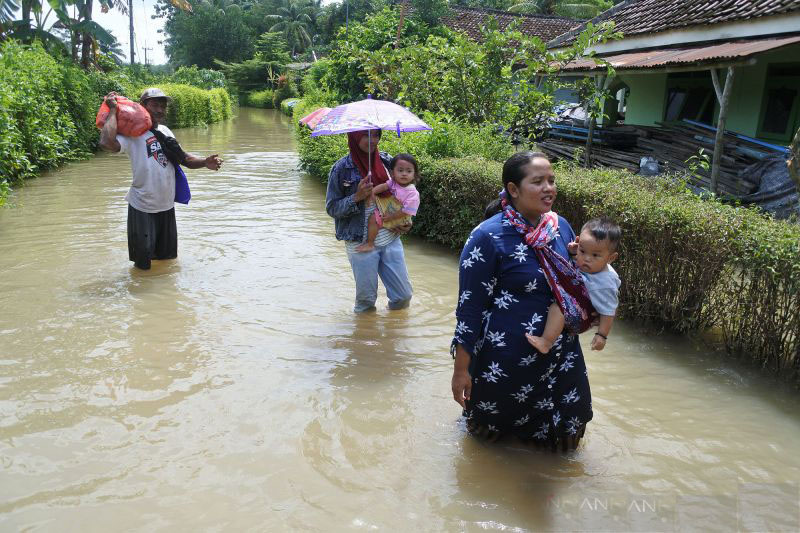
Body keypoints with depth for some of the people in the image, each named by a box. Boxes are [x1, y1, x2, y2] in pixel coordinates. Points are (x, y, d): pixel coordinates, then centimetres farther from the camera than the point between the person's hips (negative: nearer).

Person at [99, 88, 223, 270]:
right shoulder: (132, 133, -12)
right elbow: (107, 143, -31)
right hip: (143, 208, -6)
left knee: (168, 257, 21)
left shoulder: (165, 131, 10)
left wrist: (205, 162, -8)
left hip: (167, 206, 6)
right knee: (143, 264, 5)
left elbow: (184, 158, 12)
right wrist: (113, 110, -21)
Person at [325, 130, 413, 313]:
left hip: (390, 239, 3)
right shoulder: (342, 168, -7)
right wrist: (357, 197, -20)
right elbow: (332, 208, -5)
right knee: (366, 299, 7)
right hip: (361, 243, -3)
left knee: (403, 294, 7)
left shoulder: (386, 161, 3)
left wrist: (405, 221, 1)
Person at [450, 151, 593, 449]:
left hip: (559, 355, 6)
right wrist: (461, 370, -14)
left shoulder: (560, 227, 0)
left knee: (563, 430, 20)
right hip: (506, 358, -5)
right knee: (492, 426, 19)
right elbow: (469, 308, -15)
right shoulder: (488, 237, -19)